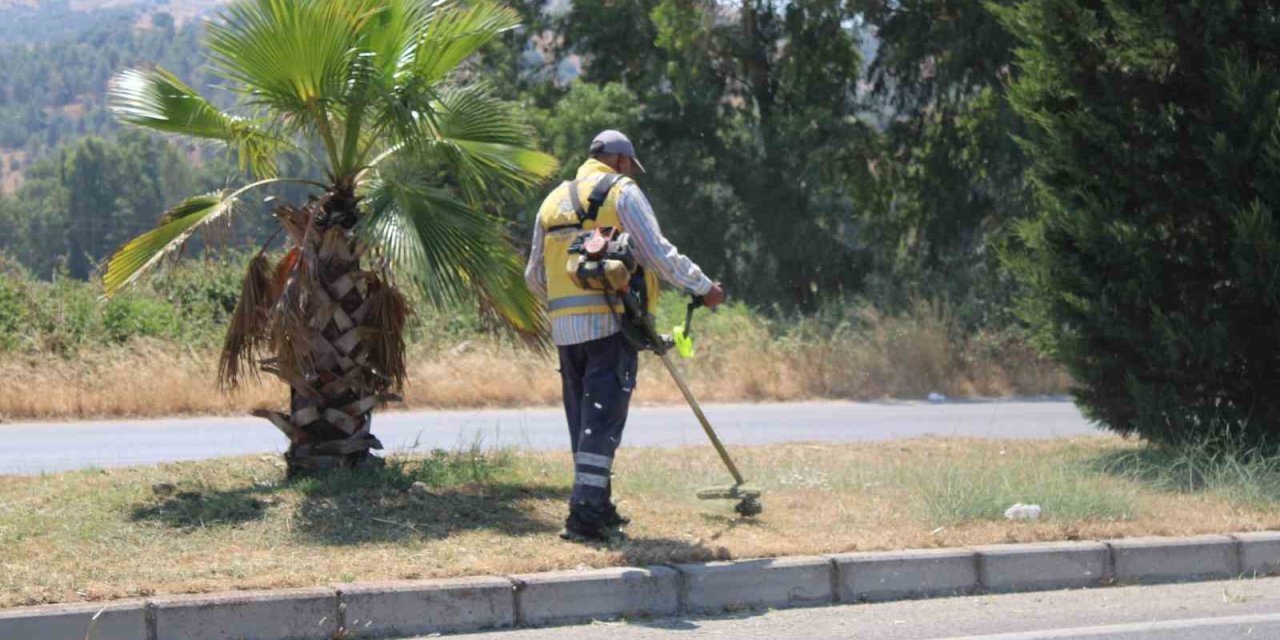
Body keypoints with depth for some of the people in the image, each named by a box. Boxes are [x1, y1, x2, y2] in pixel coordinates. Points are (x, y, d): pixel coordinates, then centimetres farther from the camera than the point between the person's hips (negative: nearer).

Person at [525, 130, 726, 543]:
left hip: (565, 328, 6)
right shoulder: (622, 191, 0)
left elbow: (535, 277, 22)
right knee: (603, 418, -7)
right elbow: (658, 254, -10)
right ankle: (585, 514, -14)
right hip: (611, 321, -6)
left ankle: (598, 509, 19)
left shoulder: (555, 200, 19)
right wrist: (704, 288, 0)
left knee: (584, 420, 14)